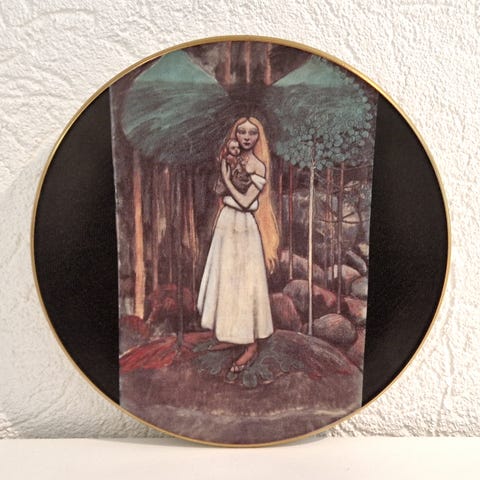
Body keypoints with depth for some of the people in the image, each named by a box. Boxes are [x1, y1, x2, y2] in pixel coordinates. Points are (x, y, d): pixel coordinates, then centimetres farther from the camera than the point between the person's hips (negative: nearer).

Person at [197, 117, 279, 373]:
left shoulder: (258, 166, -11)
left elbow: (245, 202, -17)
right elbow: (225, 194, 10)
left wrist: (226, 179, -11)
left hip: (245, 229, -8)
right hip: (226, 225, 8)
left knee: (245, 284, -3)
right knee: (226, 282, 13)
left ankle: (251, 345, 9)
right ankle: (232, 336, 28)